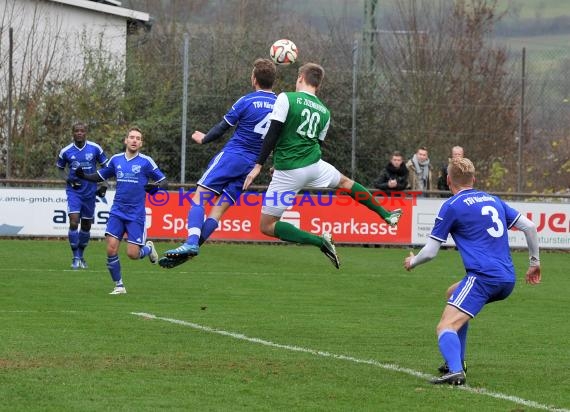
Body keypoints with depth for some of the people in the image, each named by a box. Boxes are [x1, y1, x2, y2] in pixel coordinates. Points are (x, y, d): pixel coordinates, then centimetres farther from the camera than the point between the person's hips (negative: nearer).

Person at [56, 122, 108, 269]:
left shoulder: (95, 149, -5)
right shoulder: (66, 151, -4)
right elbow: (60, 168, 11)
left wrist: (104, 186, -3)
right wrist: (68, 180, -8)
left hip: (90, 192, 1)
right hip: (74, 191, -1)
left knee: (86, 226, 9)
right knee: (73, 222, -17)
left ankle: (80, 256, 28)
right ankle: (75, 257, -8)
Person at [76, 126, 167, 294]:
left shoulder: (146, 161, -4)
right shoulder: (116, 159, 6)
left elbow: (163, 181, -1)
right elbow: (101, 176, 19)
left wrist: (154, 186, -23)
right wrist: (84, 176, 1)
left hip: (136, 215, -3)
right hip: (117, 212, 3)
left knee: (133, 254, -7)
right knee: (111, 249, -10)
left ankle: (148, 248, 29)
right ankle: (119, 285, 6)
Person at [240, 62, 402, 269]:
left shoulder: (286, 98, -6)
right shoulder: (324, 112, 11)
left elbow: (272, 134, -15)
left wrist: (258, 165, -12)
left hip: (288, 172, -5)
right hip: (314, 166, 5)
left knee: (266, 226, 2)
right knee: (345, 182, 36)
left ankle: (320, 241, -14)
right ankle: (386, 214, 45)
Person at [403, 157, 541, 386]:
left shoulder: (452, 206, 1)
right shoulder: (493, 200, 19)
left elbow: (430, 251, 3)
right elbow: (529, 227, 16)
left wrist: (412, 262, 24)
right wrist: (535, 262, 26)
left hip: (482, 276, -8)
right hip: (507, 280, 8)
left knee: (446, 327, -14)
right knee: (453, 294, 33)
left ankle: (455, 370, -42)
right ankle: (457, 361, 31)